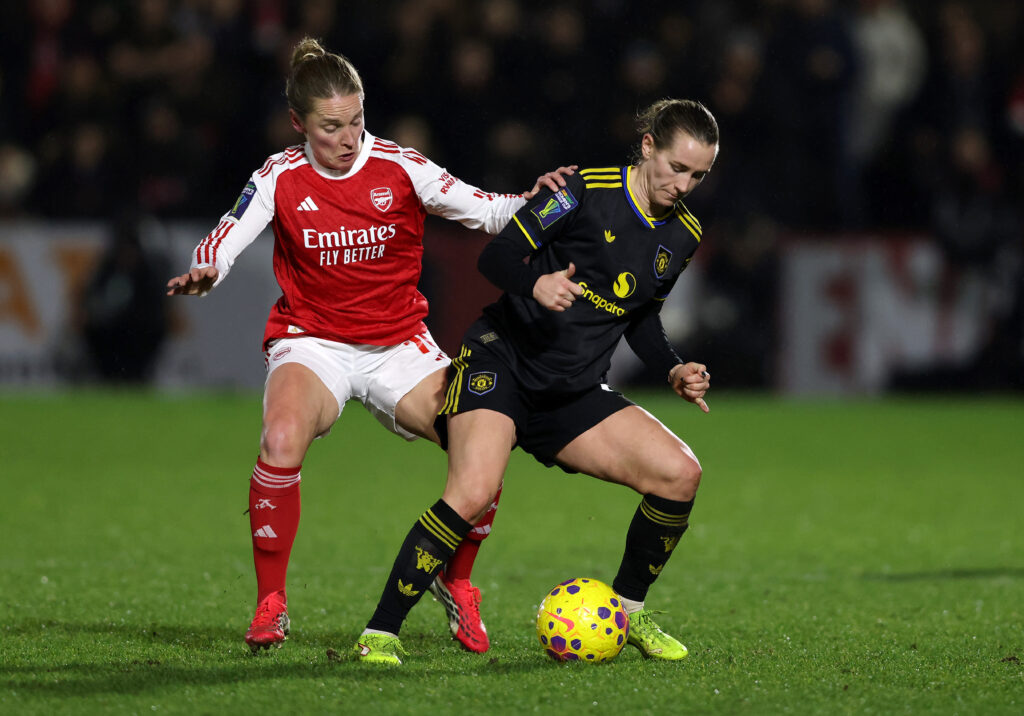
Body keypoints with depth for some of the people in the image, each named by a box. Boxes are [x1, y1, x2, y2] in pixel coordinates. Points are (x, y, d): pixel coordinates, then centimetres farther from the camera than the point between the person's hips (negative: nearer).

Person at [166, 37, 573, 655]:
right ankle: (271, 606, -17)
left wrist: (530, 202, -26)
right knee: (282, 439, -32)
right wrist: (204, 272, -31)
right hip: (312, 342, -1)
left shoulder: (400, 168, -5)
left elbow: (483, 212, -6)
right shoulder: (281, 177, -4)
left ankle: (457, 584, 8)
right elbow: (227, 239, -9)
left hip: (398, 343, 1)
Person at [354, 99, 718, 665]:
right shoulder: (587, 191, -11)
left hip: (575, 393, 6)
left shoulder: (683, 235, 8)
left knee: (680, 474, -10)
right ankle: (379, 634, -18)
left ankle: (626, 611, 12)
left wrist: (674, 371, 5)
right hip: (501, 361, -6)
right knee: (473, 494, -29)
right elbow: (497, 255, -12)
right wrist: (536, 284, -32)